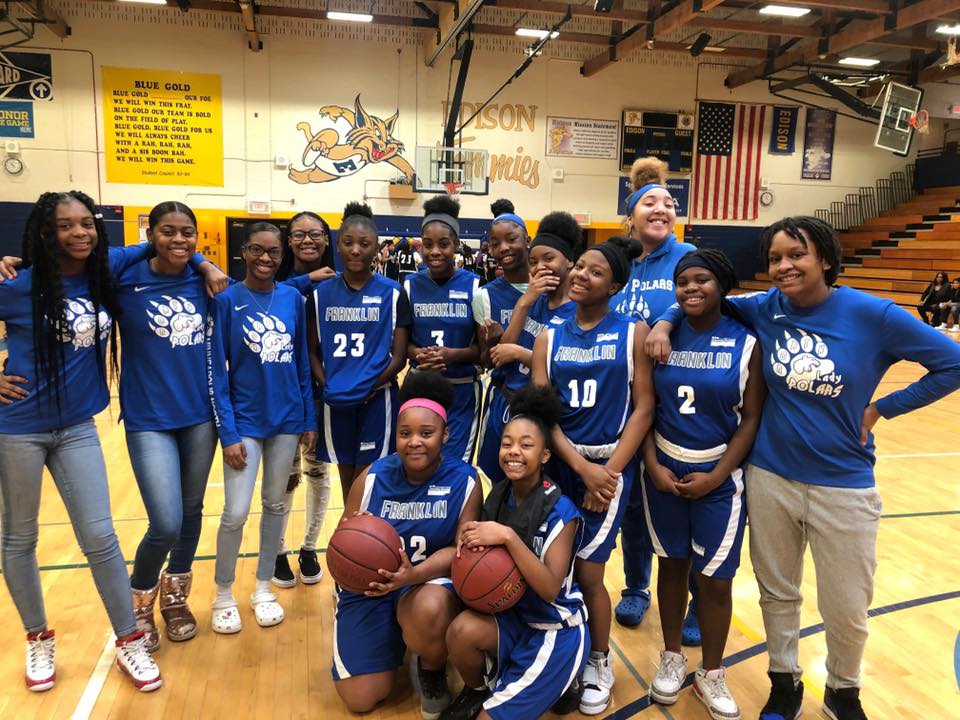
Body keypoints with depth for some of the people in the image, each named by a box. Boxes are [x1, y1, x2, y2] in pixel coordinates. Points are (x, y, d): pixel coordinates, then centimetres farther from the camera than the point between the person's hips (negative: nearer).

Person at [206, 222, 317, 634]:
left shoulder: (293, 298, 1)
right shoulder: (226, 300, -8)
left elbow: (303, 362, 6)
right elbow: (215, 371, -8)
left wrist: (309, 420, 5)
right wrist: (228, 433, -12)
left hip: (287, 420, 3)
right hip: (245, 422, -3)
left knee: (275, 505, 13)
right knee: (235, 513, -3)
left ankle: (263, 589, 30)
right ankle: (223, 596, 21)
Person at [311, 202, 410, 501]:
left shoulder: (392, 293, -3)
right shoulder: (321, 293, 4)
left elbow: (399, 355, -4)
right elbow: (313, 351, 6)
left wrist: (372, 387, -15)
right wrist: (326, 385, -10)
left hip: (377, 399, -2)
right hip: (334, 401, 3)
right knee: (347, 478, 15)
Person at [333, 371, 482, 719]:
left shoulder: (464, 481, -13)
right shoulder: (373, 478, -9)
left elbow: (461, 549, -15)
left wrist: (415, 574, -34)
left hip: (431, 580, -2)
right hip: (370, 585, 2)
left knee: (429, 609, -39)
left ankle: (433, 674, -1)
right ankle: (395, 638, 30)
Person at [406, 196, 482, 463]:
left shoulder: (474, 285, -4)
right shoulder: (411, 286, 2)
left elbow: (483, 346, -3)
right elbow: (402, 341, 6)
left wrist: (453, 354, -21)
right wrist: (417, 353, -16)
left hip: (462, 391, -2)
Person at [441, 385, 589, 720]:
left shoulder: (560, 511, -19)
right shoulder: (497, 497, -4)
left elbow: (550, 589, -26)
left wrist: (508, 537, -34)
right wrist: (474, 546, -18)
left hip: (555, 628, -5)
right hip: (510, 614, 5)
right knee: (462, 630, -27)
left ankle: (552, 685, 18)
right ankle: (476, 690, 6)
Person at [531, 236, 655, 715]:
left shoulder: (633, 332, -3)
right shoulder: (549, 338, 4)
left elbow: (644, 407, -7)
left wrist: (610, 471, -14)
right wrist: (582, 466, -14)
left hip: (611, 464, -3)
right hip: (561, 461, 3)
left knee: (586, 571, 0)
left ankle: (599, 664, 25)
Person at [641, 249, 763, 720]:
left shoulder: (746, 343, -6)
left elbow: (752, 417, -6)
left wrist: (716, 476, -12)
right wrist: (652, 465, -8)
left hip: (719, 475, -2)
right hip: (664, 469, 2)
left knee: (714, 578, 5)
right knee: (672, 564, 13)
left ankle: (710, 675, 26)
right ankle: (672, 658, 33)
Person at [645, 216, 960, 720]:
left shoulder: (871, 315, -12)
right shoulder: (765, 309, -4)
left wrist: (882, 408, -7)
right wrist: (666, 321, -9)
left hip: (843, 486, -1)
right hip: (770, 478, 2)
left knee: (847, 610, 12)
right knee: (777, 593, 16)